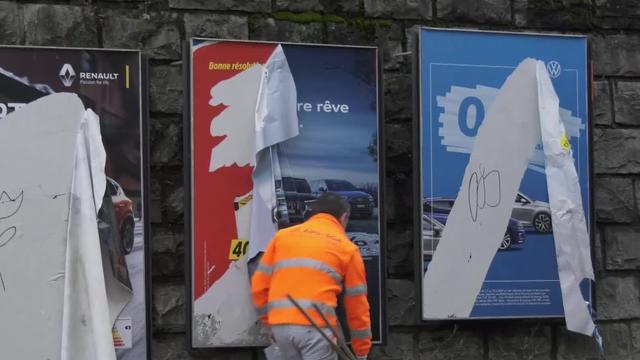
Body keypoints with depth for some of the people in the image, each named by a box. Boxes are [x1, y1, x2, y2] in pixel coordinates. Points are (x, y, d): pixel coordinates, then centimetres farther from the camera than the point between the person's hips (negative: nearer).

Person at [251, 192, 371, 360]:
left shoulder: (283, 235, 18)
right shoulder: (347, 247, 10)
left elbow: (259, 285, 15)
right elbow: (356, 304, 12)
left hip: (281, 325, 4)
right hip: (316, 326, -4)